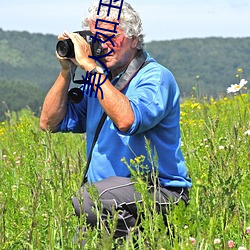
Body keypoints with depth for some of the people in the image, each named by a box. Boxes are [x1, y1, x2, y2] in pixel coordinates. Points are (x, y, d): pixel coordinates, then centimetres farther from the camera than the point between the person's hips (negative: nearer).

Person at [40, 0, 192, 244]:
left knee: (87, 199, -32)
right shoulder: (99, 79, 14)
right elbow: (50, 123, 13)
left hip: (160, 192, -7)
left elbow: (126, 121, -30)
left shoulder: (155, 78, -9)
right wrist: (66, 71, 2)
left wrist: (90, 66, -24)